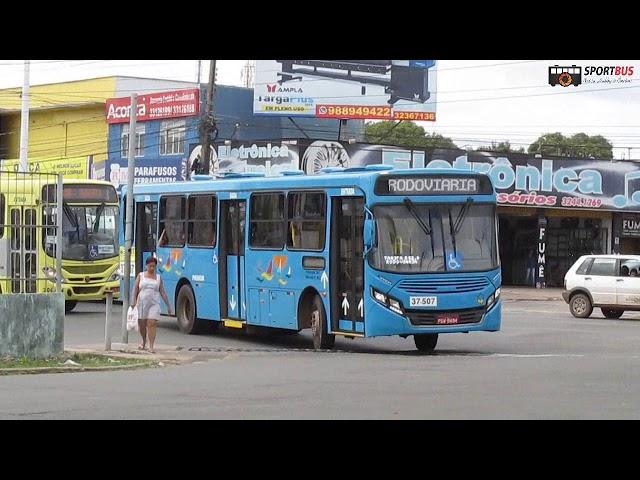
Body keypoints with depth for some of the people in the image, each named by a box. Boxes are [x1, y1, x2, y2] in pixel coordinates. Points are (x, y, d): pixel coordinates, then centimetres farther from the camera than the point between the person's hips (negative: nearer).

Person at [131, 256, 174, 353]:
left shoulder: (158, 277, 9)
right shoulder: (141, 275, 8)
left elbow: (163, 292, 9)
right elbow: (135, 289, 2)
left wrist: (169, 306, 6)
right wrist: (134, 300, -14)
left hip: (154, 304, -1)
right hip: (142, 303, 1)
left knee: (151, 324, -15)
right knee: (142, 325, 10)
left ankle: (151, 347, -16)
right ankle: (144, 341, 37)